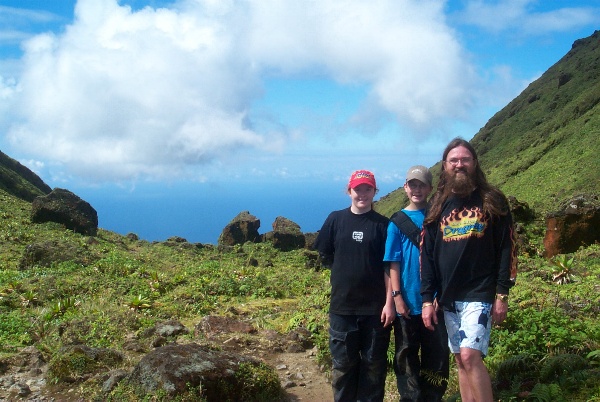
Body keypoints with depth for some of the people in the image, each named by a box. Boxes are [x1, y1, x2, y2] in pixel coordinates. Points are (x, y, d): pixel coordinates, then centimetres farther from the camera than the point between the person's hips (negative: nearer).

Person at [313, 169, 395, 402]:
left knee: (374, 364, 8)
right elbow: (325, 255, 11)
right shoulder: (336, 220, 3)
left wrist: (389, 303, -10)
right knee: (343, 363, 9)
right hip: (342, 306, 1)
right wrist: (345, 274, 7)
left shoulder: (382, 224, -1)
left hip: (375, 307, -1)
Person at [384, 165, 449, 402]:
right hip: (407, 301, -1)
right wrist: (397, 296, -9)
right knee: (406, 355, 8)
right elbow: (393, 263, -2)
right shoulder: (397, 222, 0)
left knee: (437, 353, 8)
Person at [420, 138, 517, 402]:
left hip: (480, 294, -4)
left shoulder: (492, 201, 1)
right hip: (448, 297, 4)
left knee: (470, 355, -16)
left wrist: (502, 295, -7)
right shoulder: (437, 206, 9)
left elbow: (507, 248, -2)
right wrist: (427, 299, 2)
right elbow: (426, 254, 8)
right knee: (460, 361, 8)